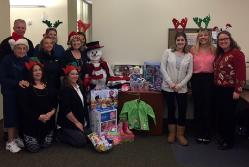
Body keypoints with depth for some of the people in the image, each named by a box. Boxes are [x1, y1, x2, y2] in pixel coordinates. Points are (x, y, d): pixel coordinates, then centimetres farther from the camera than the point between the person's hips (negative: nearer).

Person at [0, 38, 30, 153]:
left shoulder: (28, 60, 5)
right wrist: (18, 83, -22)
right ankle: (10, 141, 9)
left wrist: (28, 82, -9)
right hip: (10, 93, -4)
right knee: (11, 116, -2)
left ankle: (17, 137, 24)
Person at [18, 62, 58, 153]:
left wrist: (52, 112, -10)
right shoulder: (26, 88, -8)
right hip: (32, 122, -4)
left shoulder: (48, 86, 9)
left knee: (46, 144, 5)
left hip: (48, 121, 4)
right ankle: (24, 137, 28)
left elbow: (55, 101, 9)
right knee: (34, 148, -4)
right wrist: (38, 116, -19)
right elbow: (23, 106, -14)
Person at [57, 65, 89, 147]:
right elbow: (66, 110, -23)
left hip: (82, 121, 9)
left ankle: (65, 133, 25)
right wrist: (76, 122, -18)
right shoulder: (65, 90, -18)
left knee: (86, 137, 10)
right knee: (81, 142, -12)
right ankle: (61, 134, 8)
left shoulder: (79, 86, 8)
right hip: (69, 123, -9)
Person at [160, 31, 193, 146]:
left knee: (182, 111, 3)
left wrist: (180, 85, -10)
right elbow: (162, 68, -5)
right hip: (168, 87, -1)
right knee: (171, 109, 9)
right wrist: (170, 83, -12)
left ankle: (180, 134, 18)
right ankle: (171, 133, 23)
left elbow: (189, 73, 1)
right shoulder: (168, 52, -1)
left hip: (182, 88, 1)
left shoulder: (189, 56, 3)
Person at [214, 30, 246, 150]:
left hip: (230, 90, -7)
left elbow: (241, 74, -17)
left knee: (228, 115, 2)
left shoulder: (237, 53, -11)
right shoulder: (219, 54, 13)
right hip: (218, 90, 7)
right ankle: (222, 136, 30)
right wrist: (215, 86, 7)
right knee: (220, 114, 14)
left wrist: (237, 91, -19)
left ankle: (229, 141, 16)